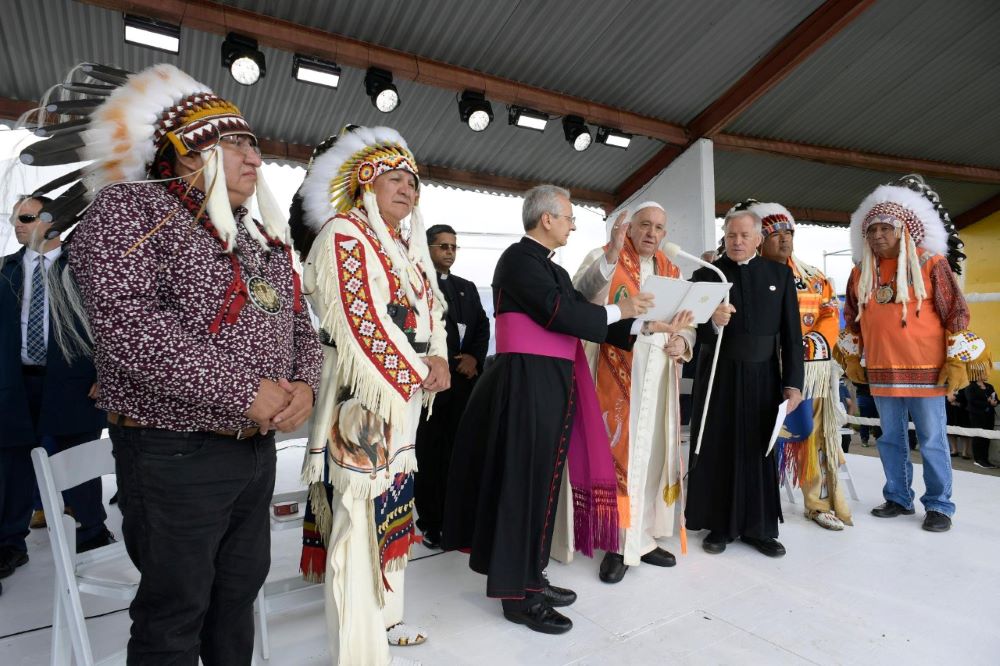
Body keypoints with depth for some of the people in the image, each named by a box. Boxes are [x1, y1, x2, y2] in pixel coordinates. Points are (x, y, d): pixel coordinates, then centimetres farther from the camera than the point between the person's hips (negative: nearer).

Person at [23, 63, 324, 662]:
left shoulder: (265, 238, 13)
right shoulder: (130, 208, -9)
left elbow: (299, 324, 14)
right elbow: (127, 325, -23)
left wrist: (304, 384, -7)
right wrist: (245, 392, -22)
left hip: (258, 448, 7)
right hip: (175, 453, -6)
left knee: (239, 592, 20)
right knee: (176, 612, 9)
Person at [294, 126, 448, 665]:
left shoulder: (409, 245, 18)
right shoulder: (343, 233, -7)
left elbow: (431, 306, 17)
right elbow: (359, 318, -16)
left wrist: (440, 359, -2)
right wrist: (417, 373, -12)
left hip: (408, 390, 8)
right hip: (363, 390, -8)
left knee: (392, 501, 15)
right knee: (361, 508, -5)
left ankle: (382, 615, 31)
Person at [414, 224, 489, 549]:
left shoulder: (467, 287, 20)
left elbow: (482, 325, 13)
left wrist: (475, 356, -5)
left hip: (464, 381, 5)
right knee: (430, 454, 1)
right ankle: (430, 522, 13)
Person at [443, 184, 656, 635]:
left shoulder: (553, 269, 18)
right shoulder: (518, 258, -9)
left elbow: (579, 315, 12)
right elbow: (556, 313, -18)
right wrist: (618, 310, -8)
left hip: (555, 383, 9)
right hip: (528, 382, -9)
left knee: (542, 480, 15)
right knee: (525, 482, -1)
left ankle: (530, 577, 29)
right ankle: (516, 595, 13)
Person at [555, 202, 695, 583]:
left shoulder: (672, 272, 16)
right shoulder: (603, 258, -1)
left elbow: (687, 322, 14)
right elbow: (580, 298, -21)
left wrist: (681, 341, -9)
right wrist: (612, 254, -34)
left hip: (658, 376, 6)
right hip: (616, 374, -5)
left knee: (653, 453, 10)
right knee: (618, 452, -3)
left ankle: (643, 537, 25)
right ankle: (619, 544, 10)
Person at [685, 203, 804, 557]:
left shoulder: (780, 274, 6)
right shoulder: (705, 275, 1)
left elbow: (792, 334, 2)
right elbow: (695, 333, -5)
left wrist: (793, 383, -5)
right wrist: (713, 323, -27)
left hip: (764, 376, 2)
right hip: (719, 377, -1)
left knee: (760, 451, 10)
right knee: (717, 450, 6)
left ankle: (759, 527, 24)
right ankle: (720, 525, 20)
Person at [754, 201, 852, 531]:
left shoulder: (815, 278, 14)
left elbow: (830, 317, 6)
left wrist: (812, 343, -12)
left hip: (811, 367, 4)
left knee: (815, 434, 10)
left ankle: (819, 503, 24)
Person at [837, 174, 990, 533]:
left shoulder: (931, 263, -4)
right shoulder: (861, 272, 7)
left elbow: (956, 312, -4)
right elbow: (852, 318, 17)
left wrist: (958, 360, -7)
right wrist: (852, 358, 16)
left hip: (926, 369, -4)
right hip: (881, 371, 4)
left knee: (932, 441, 4)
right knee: (890, 440, 13)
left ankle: (939, 506, 17)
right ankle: (898, 499, 26)